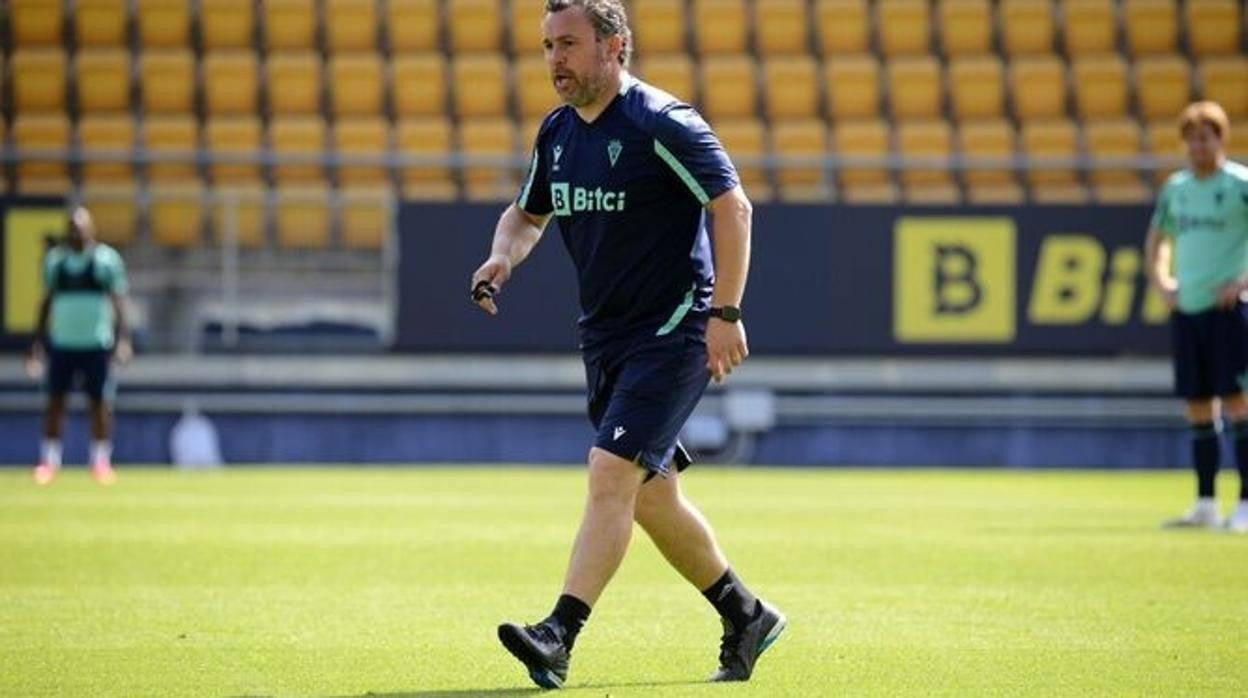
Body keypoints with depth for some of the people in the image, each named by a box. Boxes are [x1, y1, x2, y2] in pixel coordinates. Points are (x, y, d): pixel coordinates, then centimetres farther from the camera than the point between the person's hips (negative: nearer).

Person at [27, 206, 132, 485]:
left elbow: (118, 301, -3)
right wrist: (38, 341, 12)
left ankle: (101, 461, 9)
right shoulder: (54, 258, 7)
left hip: (96, 343, -2)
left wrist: (122, 337, -13)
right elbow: (48, 301, 14)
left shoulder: (107, 259, -3)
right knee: (55, 400, 2)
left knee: (100, 402, 1)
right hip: (61, 342, 2)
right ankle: (49, 460, 8)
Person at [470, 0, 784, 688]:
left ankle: (559, 637, -25)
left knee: (611, 476, -19)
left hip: (672, 333, -9)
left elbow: (733, 206, -14)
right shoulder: (555, 133, 8)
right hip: (605, 339, 9)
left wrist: (724, 311, -19)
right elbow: (527, 211, 23)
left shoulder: (660, 124, -15)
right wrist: (503, 256, 0)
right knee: (651, 498, 14)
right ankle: (746, 615, 30)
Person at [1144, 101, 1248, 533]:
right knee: (1198, 408, 7)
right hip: (1186, 309, 6)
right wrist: (1161, 281, 13)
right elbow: (1157, 239, 28)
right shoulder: (1176, 187, 13)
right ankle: (1205, 505, 11)